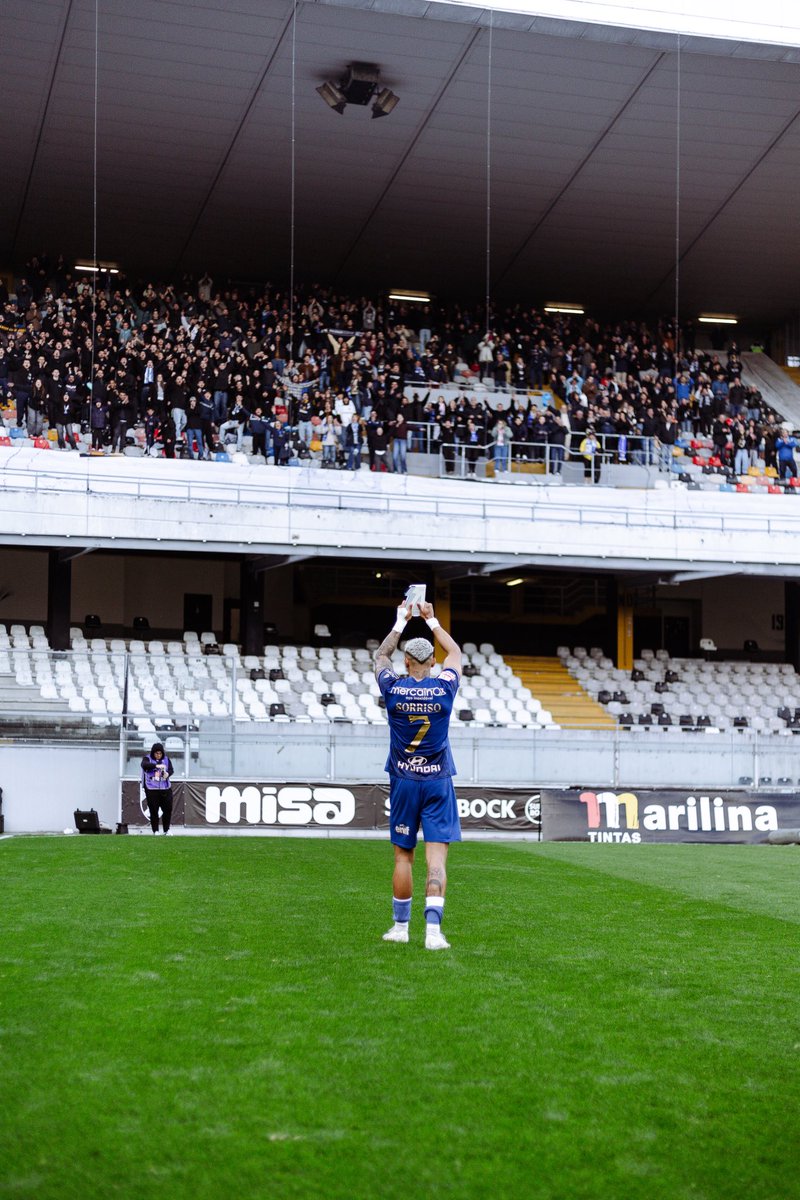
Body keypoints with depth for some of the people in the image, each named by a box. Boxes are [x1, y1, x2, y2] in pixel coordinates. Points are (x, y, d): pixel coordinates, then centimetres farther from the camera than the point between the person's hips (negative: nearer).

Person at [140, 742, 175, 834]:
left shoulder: (166, 759, 9)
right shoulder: (147, 759, -3)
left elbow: (171, 769, 7)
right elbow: (144, 765, -24)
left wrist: (168, 774, -18)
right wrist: (157, 765, -38)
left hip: (165, 788, 3)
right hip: (151, 789, -3)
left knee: (168, 809, 2)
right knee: (154, 811, -1)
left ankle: (166, 830, 17)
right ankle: (155, 831, 11)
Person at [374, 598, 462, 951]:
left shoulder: (393, 689, -5)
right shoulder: (444, 688, -5)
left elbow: (380, 655, 16)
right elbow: (455, 653, 15)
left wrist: (401, 621, 23)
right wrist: (431, 620, 24)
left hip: (403, 782, 1)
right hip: (438, 782, -1)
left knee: (403, 856, 9)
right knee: (436, 858, -6)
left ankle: (400, 927, 19)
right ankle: (433, 929, -16)